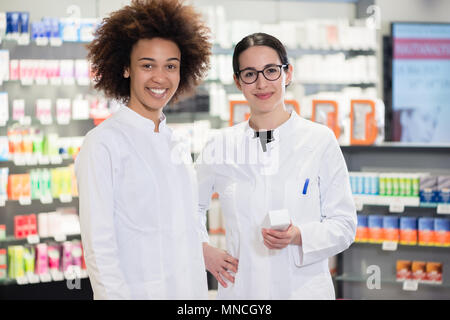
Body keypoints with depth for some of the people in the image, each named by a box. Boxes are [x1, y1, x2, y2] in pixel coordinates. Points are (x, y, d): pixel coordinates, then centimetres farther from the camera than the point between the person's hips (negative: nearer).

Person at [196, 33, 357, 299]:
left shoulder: (320, 140, -3)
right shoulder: (221, 146, 3)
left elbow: (344, 225, -2)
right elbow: (191, 205, 20)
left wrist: (298, 236, -17)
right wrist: (202, 249, 6)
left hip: (304, 287, -2)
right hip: (240, 288, 2)